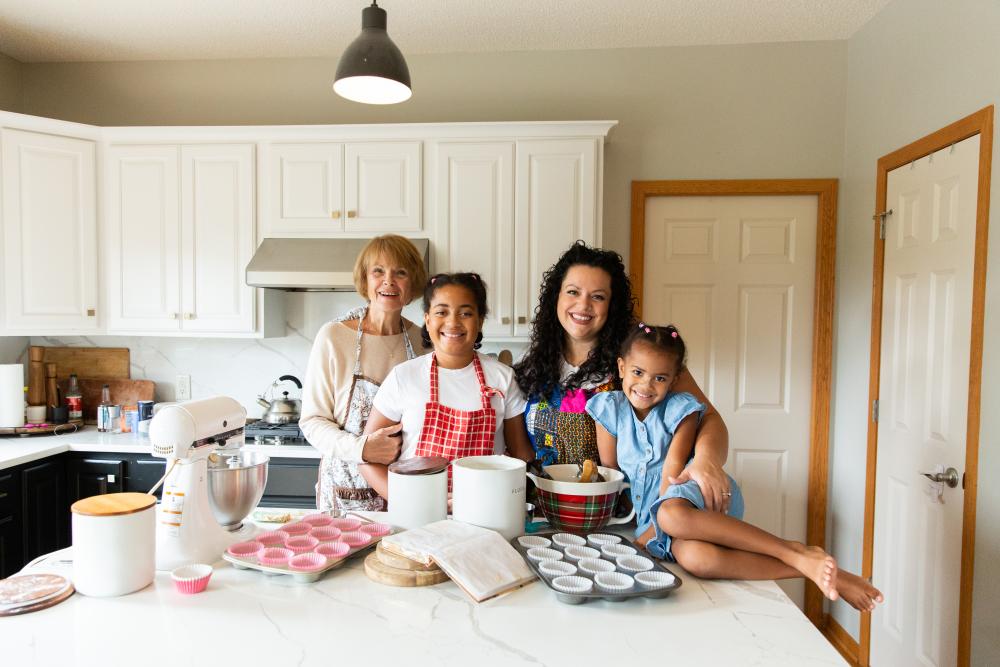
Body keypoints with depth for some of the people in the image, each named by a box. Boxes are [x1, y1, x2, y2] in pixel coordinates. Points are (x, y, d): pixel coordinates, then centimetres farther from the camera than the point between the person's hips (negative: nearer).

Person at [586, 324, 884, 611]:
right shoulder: (609, 408, 0)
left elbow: (673, 469, -12)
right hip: (646, 508, 2)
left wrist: (650, 533, -18)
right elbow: (610, 469, 4)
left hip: (692, 492, -2)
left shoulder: (680, 408, -6)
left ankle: (796, 553, -29)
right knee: (695, 557, -33)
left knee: (673, 516, -40)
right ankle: (808, 569, -25)